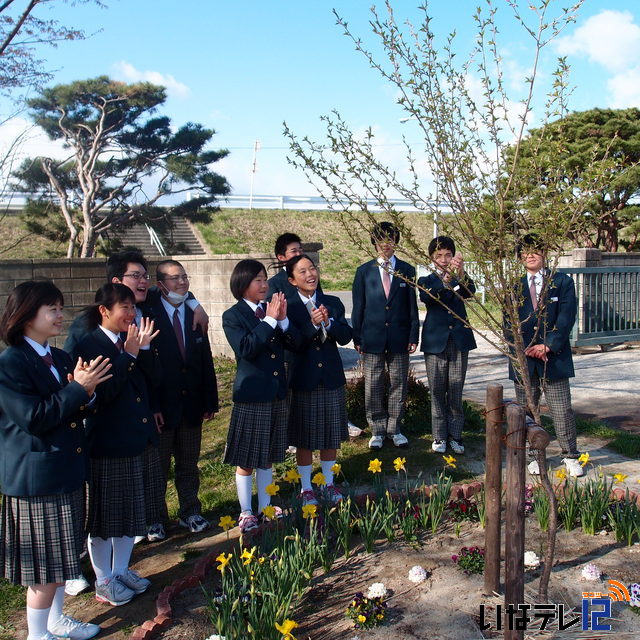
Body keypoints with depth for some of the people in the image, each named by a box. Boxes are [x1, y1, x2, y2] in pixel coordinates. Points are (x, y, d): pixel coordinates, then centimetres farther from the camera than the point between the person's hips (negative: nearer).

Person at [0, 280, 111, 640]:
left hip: (67, 472, 8)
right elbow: (32, 418, -23)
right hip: (36, 478, -8)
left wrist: (88, 392, -9)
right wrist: (77, 388, -22)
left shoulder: (61, 359, 8)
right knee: (45, 564, 2)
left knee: (59, 557, 20)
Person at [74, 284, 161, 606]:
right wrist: (129, 355, -24)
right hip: (107, 443, -7)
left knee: (132, 510, 17)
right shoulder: (89, 345, -13)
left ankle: (121, 569, 33)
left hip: (139, 438, 7)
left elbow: (153, 379, -1)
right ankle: (104, 580, 23)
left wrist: (144, 348, -14)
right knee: (104, 514, 7)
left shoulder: (132, 340, 7)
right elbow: (103, 393, -21)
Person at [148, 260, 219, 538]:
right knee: (158, 465, 10)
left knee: (189, 462, 16)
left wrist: (210, 401, 5)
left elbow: (206, 360, 8)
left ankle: (190, 512, 30)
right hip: (162, 406, -4)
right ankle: (155, 517, 25)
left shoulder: (194, 315, 6)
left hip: (192, 404, 5)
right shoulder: (149, 316, -10)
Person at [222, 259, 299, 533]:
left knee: (267, 456, 16)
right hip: (251, 394, -5)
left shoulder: (271, 309, 7)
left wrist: (282, 319, -13)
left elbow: (294, 343, 2)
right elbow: (246, 349, -22)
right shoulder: (233, 316, -8)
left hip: (277, 392, 5)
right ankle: (246, 513, 19)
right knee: (246, 459, 5)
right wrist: (269, 320, -21)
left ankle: (265, 507, 29)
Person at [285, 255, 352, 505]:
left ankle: (329, 484, 31)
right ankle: (306, 489, 22)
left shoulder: (333, 303, 3)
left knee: (331, 436, 14)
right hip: (303, 379, -3)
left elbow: (346, 337, -4)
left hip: (332, 378, 3)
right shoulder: (289, 307, -7)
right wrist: (312, 325, -27)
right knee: (305, 439, 7)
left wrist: (329, 323, -21)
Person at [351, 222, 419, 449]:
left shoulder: (407, 271, 6)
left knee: (399, 384, 7)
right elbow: (358, 307, 4)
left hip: (399, 337, 1)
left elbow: (412, 305, 5)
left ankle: (394, 429, 21)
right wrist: (357, 337, 0)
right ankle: (377, 431, 17)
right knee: (373, 386, 4)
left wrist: (413, 336, 0)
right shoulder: (364, 271, 4)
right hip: (372, 336, 0)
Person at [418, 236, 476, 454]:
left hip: (459, 341, 1)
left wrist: (461, 273, -38)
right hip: (435, 342, -1)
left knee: (456, 392, 4)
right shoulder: (426, 281, 4)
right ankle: (439, 436, 15)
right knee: (437, 392, 5)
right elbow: (426, 297, -19)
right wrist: (446, 278, -36)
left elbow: (470, 292, -16)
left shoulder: (460, 279, 7)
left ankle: (455, 435, 15)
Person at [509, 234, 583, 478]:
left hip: (554, 356, -2)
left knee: (562, 410, 1)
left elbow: (566, 318, -4)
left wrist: (547, 345, -14)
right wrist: (527, 348, -9)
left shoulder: (562, 282, 4)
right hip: (524, 357, 2)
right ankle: (532, 456, 20)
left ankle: (571, 457, 14)